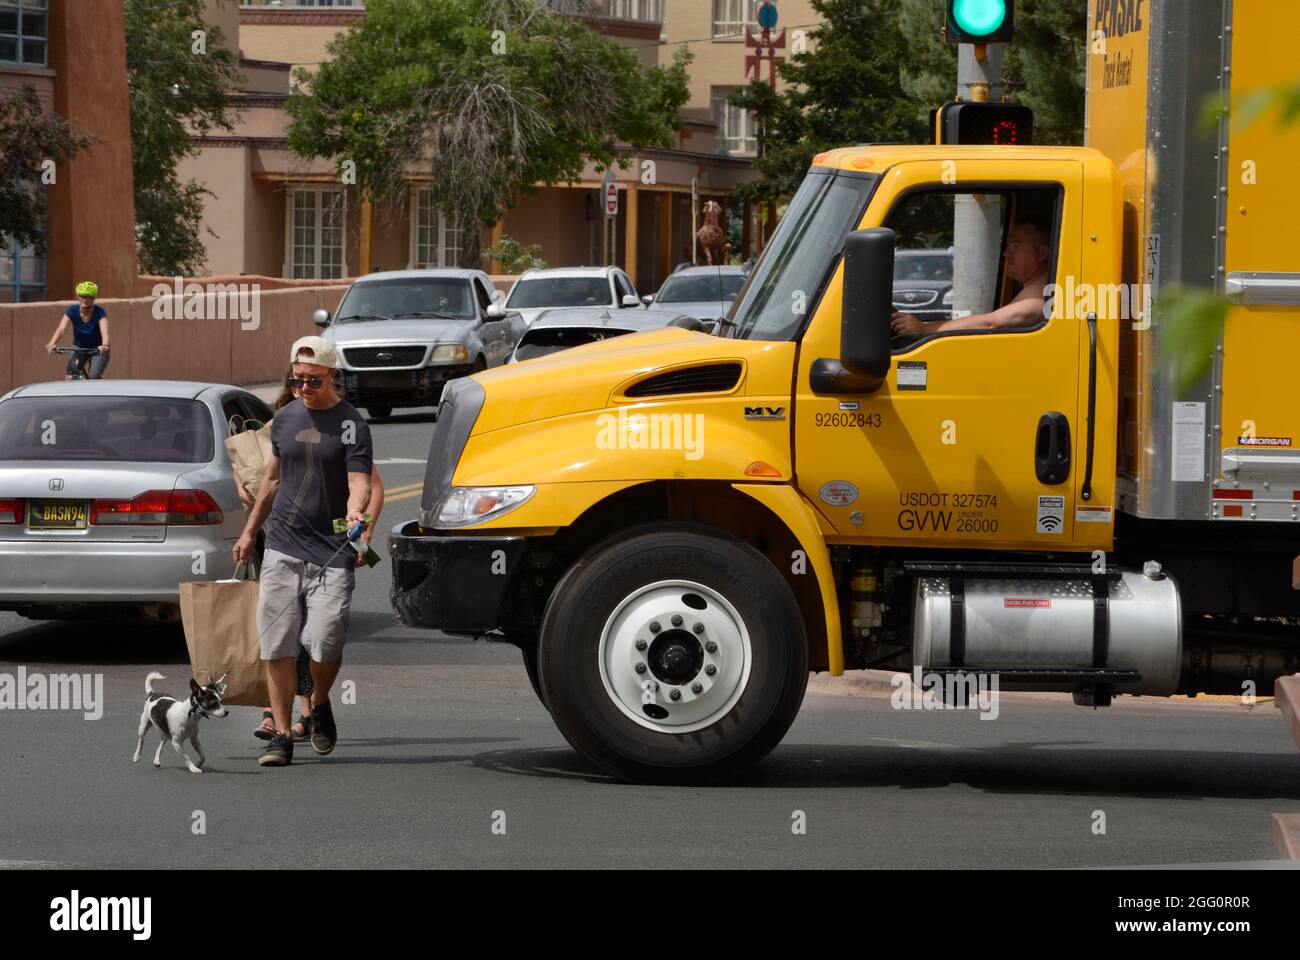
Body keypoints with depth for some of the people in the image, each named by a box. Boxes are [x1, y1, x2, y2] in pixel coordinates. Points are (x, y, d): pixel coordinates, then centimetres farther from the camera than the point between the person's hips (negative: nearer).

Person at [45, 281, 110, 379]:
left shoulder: (99, 313, -21)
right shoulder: (72, 311, -16)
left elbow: (104, 331, -37)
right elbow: (61, 329, -29)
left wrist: (104, 345, -59)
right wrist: (52, 344, -48)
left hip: (97, 350, -2)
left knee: (94, 378, -20)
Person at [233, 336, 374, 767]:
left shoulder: (351, 423, -4)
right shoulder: (285, 418, 12)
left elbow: (359, 481, -12)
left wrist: (355, 510, -34)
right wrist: (250, 530, 27)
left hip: (331, 551, -4)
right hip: (282, 548, 4)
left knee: (325, 642, -12)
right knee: (277, 646, -1)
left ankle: (320, 704, 19)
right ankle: (281, 735, 4)